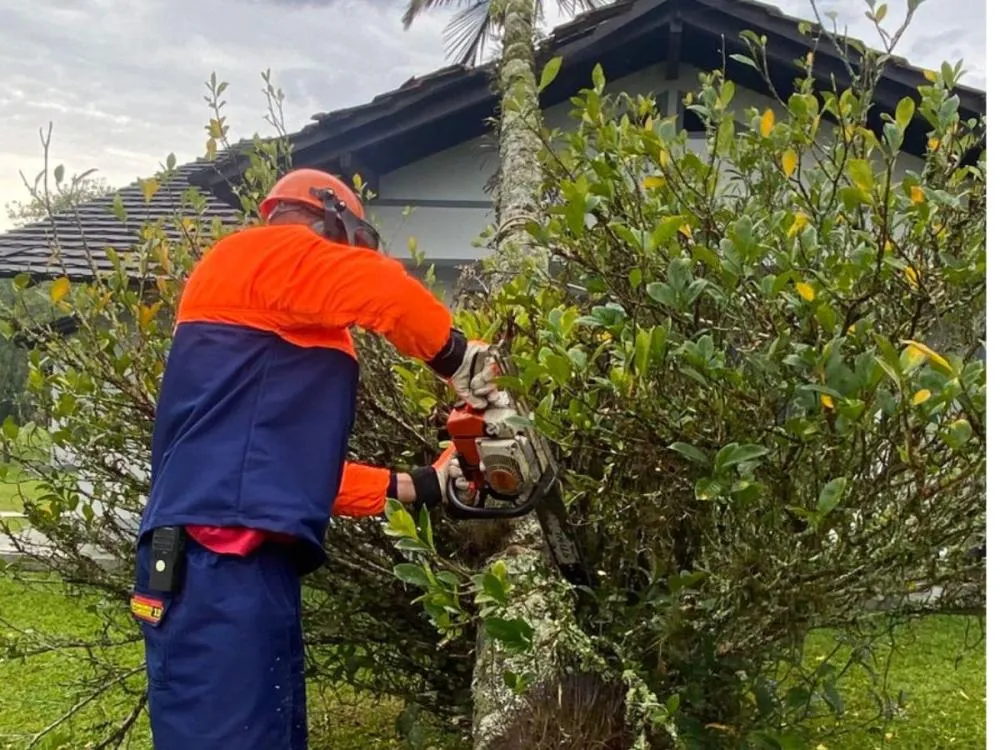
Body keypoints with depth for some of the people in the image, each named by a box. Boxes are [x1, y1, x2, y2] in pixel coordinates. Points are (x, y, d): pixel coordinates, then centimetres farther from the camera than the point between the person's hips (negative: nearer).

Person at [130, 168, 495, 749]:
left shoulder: (280, 329, 28)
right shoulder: (263, 251, 2)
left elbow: (298, 461, 28)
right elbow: (384, 290, -14)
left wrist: (417, 486, 31)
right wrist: (462, 359, 2)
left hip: (245, 561, 10)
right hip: (219, 560, -10)